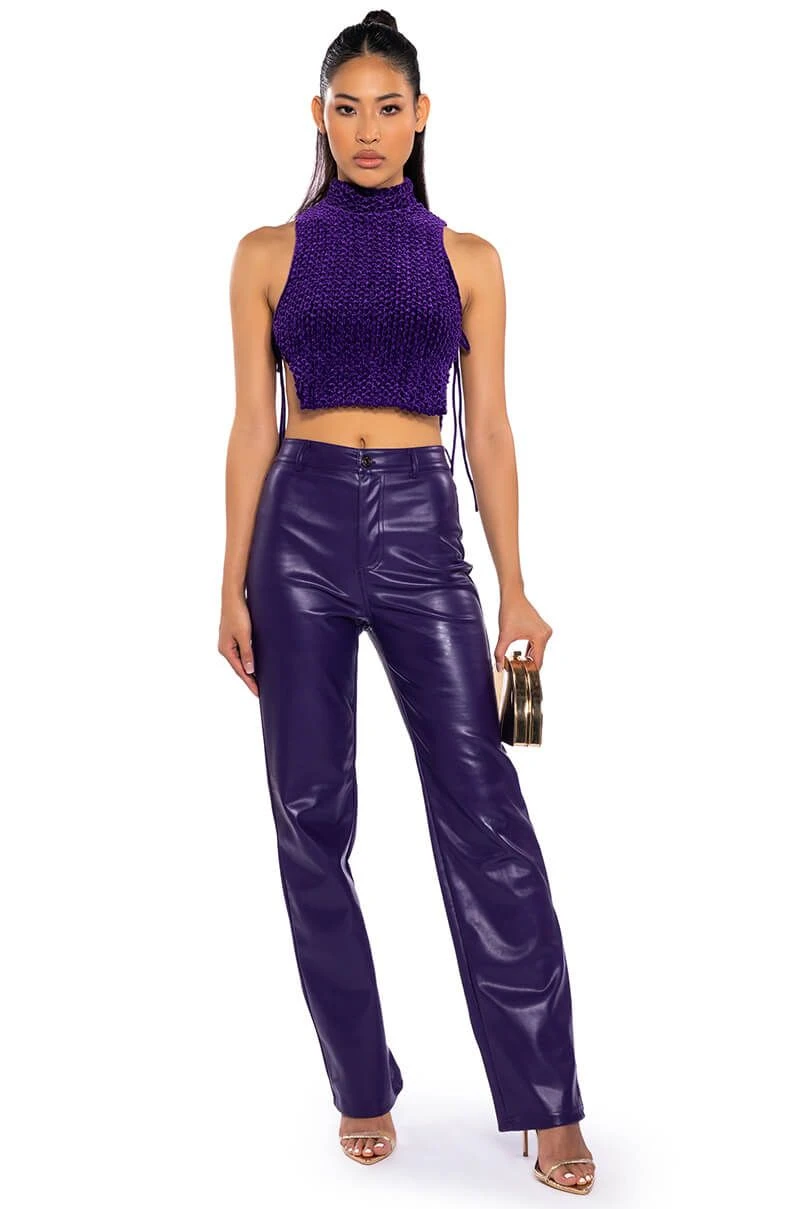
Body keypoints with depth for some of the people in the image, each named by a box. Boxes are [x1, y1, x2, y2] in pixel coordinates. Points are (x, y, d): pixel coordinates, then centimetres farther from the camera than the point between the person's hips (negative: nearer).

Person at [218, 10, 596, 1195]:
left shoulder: (467, 259, 9)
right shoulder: (268, 254, 7)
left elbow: (488, 432, 6)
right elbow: (252, 428, 5)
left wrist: (515, 589, 1)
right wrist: (233, 585, 0)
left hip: (423, 529, 0)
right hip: (302, 528, 1)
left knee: (484, 810, -6)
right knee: (312, 814, 3)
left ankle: (549, 1104, 5)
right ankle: (363, 1086, 19)